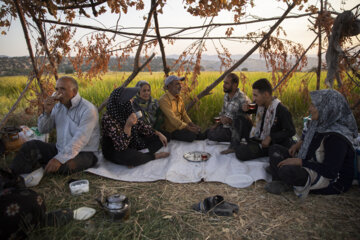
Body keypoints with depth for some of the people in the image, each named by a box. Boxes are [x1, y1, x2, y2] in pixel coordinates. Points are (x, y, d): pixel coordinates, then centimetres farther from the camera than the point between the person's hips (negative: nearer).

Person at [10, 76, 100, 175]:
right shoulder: (58, 107, 7)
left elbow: (80, 140, -28)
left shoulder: (88, 110, -18)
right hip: (60, 149, 7)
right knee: (30, 146, -7)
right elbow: (42, 130, 10)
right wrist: (47, 112, -9)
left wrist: (60, 158, -37)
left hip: (84, 153, -7)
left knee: (64, 166, -37)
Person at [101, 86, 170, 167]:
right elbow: (120, 146, -29)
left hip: (132, 144, 8)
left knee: (158, 139, 2)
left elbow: (140, 125, 8)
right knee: (133, 157, -40)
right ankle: (154, 156, -11)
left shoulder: (126, 112, -5)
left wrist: (158, 133, 0)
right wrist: (128, 126, -42)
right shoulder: (108, 118, -27)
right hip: (115, 151, -8)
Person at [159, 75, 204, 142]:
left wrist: (192, 124, -6)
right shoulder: (164, 100, -18)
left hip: (181, 126, 8)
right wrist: (189, 128, -27)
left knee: (201, 134, -8)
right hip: (171, 130, -8)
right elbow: (172, 118, -25)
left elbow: (184, 114, 12)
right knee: (191, 136, -28)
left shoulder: (179, 98, 9)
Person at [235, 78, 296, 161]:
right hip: (257, 139, 5)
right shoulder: (260, 104, -2)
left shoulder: (282, 110, -22)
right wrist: (247, 110, -2)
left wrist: (270, 137, -25)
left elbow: (291, 131, -19)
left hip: (270, 144, -4)